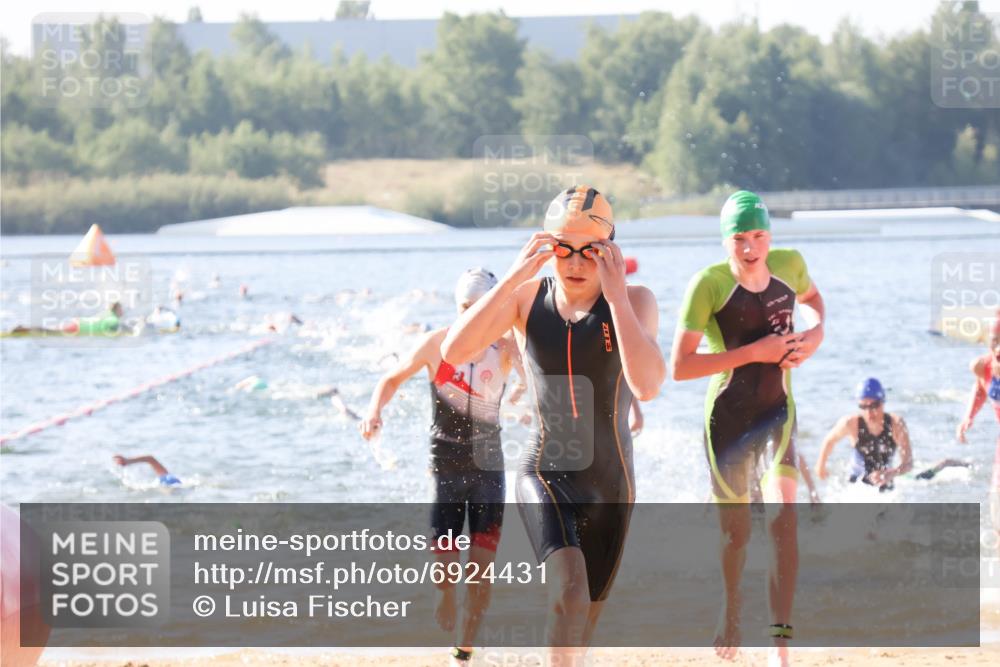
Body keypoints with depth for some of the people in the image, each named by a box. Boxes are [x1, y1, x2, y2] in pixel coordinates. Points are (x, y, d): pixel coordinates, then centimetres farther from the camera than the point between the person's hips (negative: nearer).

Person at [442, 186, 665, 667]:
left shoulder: (633, 301, -9)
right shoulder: (526, 297, -4)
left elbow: (646, 386, -26)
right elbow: (454, 351, -18)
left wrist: (615, 295, -27)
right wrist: (515, 277, -23)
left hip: (609, 481, 1)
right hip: (545, 473, -1)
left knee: (581, 624, 15)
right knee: (569, 590, -30)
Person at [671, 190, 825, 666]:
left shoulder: (789, 265, -4)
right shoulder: (709, 284, -17)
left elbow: (811, 296, 22)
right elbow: (679, 366, -21)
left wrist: (817, 331, -1)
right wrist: (754, 352, -24)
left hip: (778, 413, 2)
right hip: (727, 417, -2)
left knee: (783, 517, -19)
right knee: (735, 532, 11)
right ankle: (730, 612, 42)